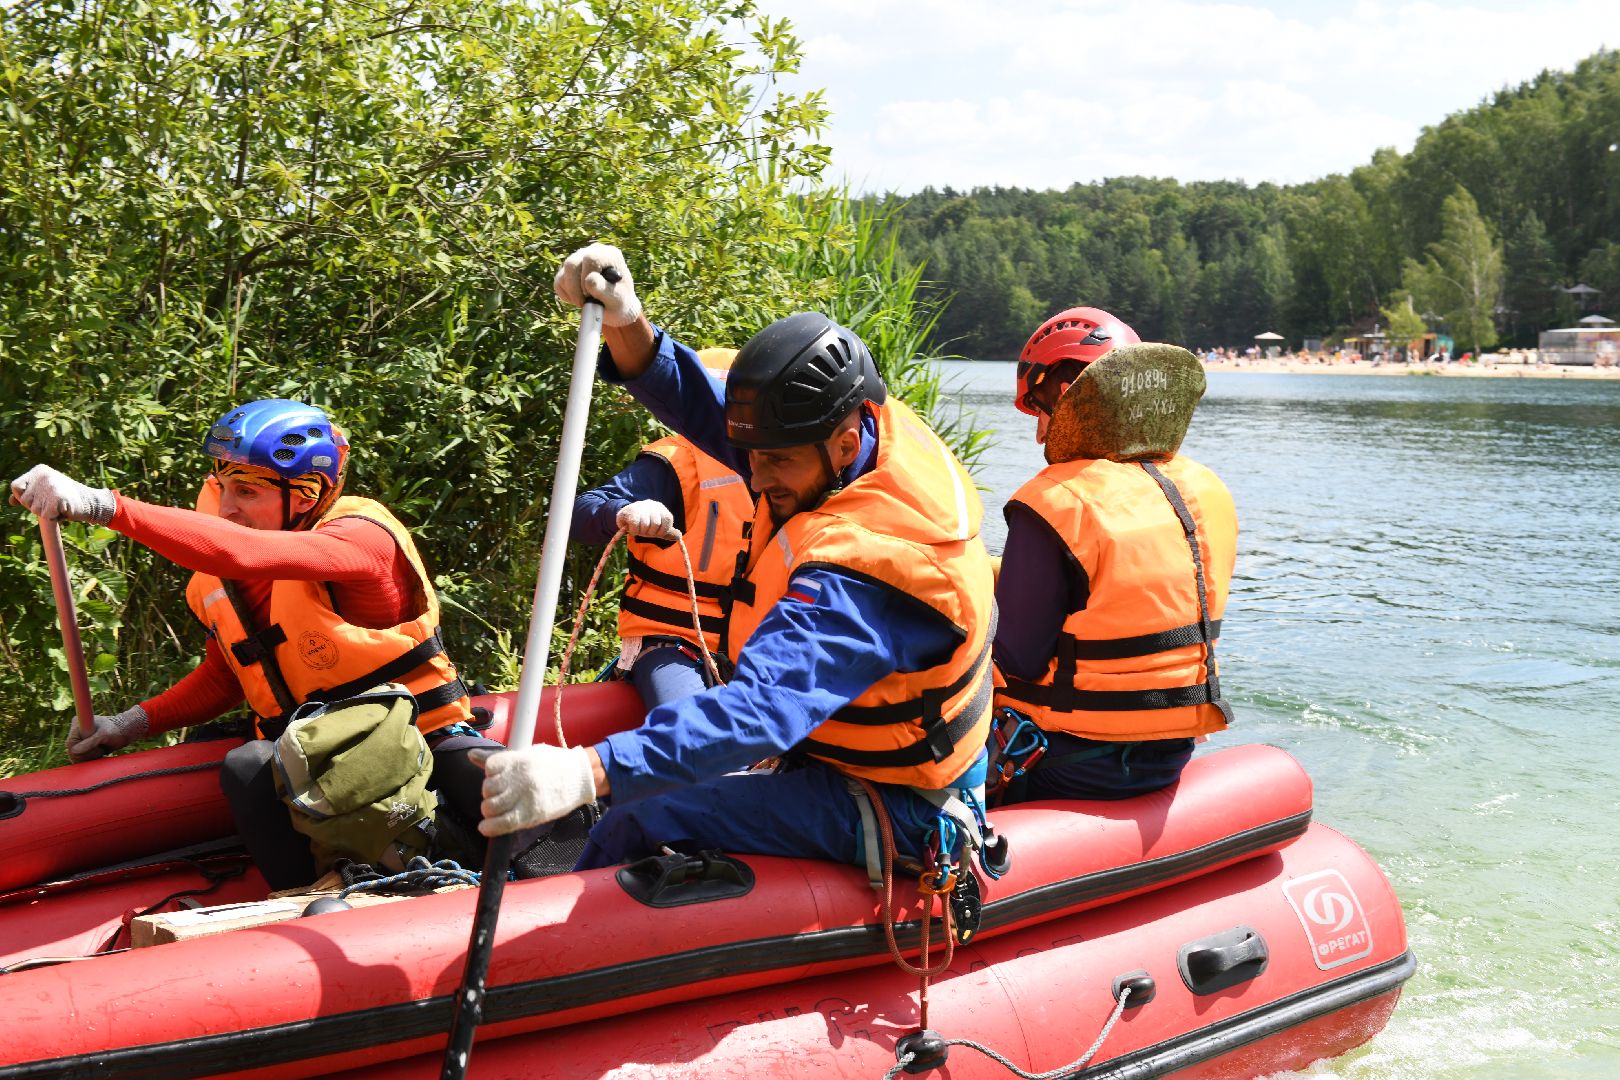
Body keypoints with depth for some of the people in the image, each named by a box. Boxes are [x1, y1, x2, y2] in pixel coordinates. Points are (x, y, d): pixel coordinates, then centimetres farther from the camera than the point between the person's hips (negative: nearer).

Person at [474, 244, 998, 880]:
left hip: (892, 812, -10)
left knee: (642, 821, -12)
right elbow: (707, 410, -2)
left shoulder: (859, 573, -35)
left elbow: (763, 706, -46)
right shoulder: (863, 430, -8)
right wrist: (626, 326, -20)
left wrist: (590, 772, -55)